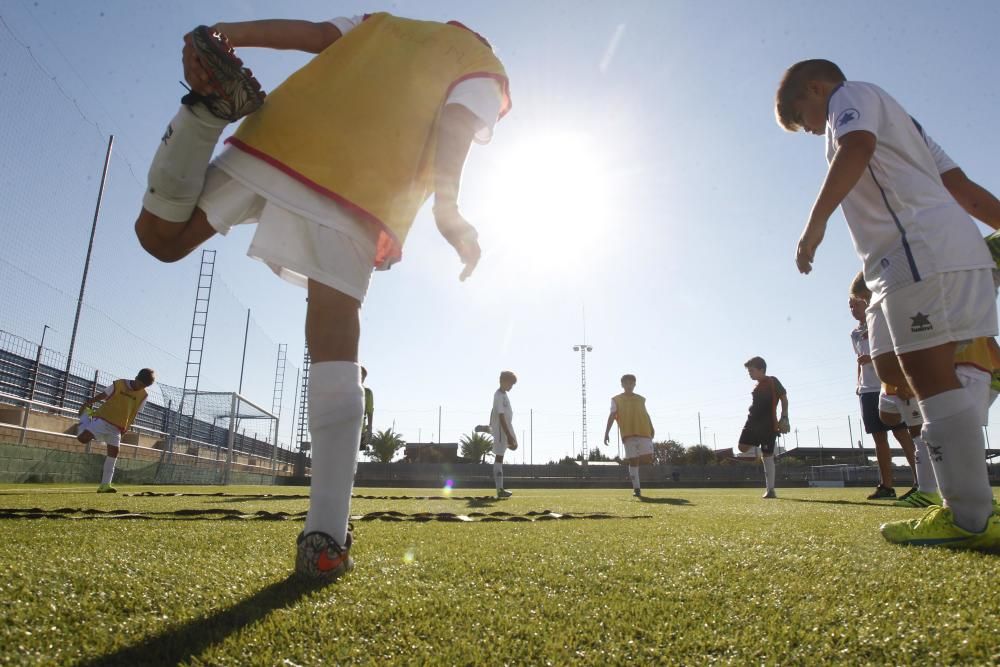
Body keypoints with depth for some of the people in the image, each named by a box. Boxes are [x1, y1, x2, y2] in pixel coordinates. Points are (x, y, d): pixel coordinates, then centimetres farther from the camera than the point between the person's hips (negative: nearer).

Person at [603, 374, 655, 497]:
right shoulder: (616, 400, 9)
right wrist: (607, 432, -7)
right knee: (633, 460, -5)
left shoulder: (641, 399, 18)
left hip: (644, 432, 3)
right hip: (628, 434, -3)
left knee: (648, 458, -9)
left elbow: (646, 415, 22)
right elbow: (612, 416, 2)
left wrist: (651, 429, 11)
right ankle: (636, 488, 2)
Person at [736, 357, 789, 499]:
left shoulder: (772, 381, -4)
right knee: (742, 446, -10)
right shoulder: (756, 386, 17)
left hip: (768, 425, -7)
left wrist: (784, 417, -14)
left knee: (767, 456, -5)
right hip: (754, 423, 7)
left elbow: (784, 398, -6)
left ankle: (770, 490, -1)